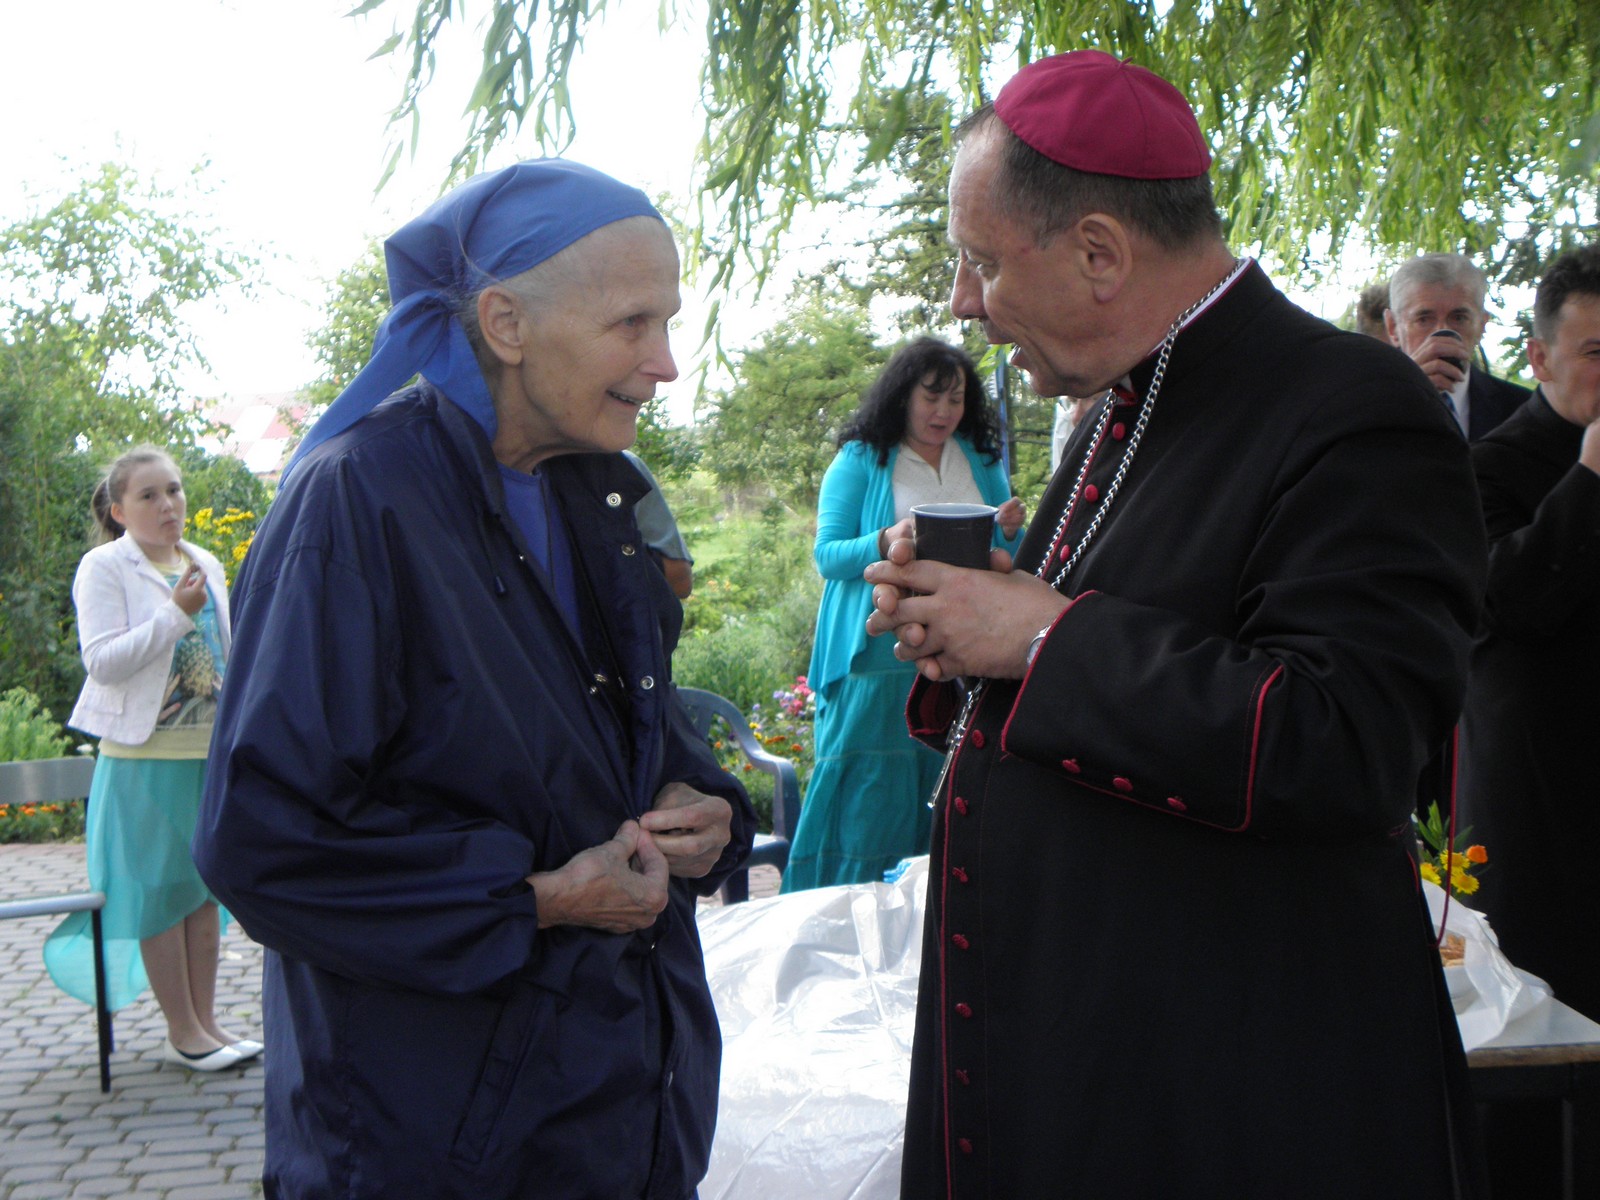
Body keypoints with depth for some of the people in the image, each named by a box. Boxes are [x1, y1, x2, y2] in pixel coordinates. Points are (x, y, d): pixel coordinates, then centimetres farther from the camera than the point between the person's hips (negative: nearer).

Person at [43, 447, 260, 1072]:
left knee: (206, 885, 10)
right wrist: (175, 613, -22)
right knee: (160, 891, 1)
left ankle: (205, 1021, 19)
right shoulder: (103, 569, -7)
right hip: (146, 756, -6)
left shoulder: (206, 566, 11)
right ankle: (182, 1032, 10)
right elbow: (102, 661, -18)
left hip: (212, 751, 6)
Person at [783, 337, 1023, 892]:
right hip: (880, 654, -4)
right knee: (869, 791, -4)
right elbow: (827, 553, -3)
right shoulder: (860, 460, 3)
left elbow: (1005, 557, 20)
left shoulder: (981, 460, 15)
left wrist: (1010, 531, -3)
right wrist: (886, 541, -22)